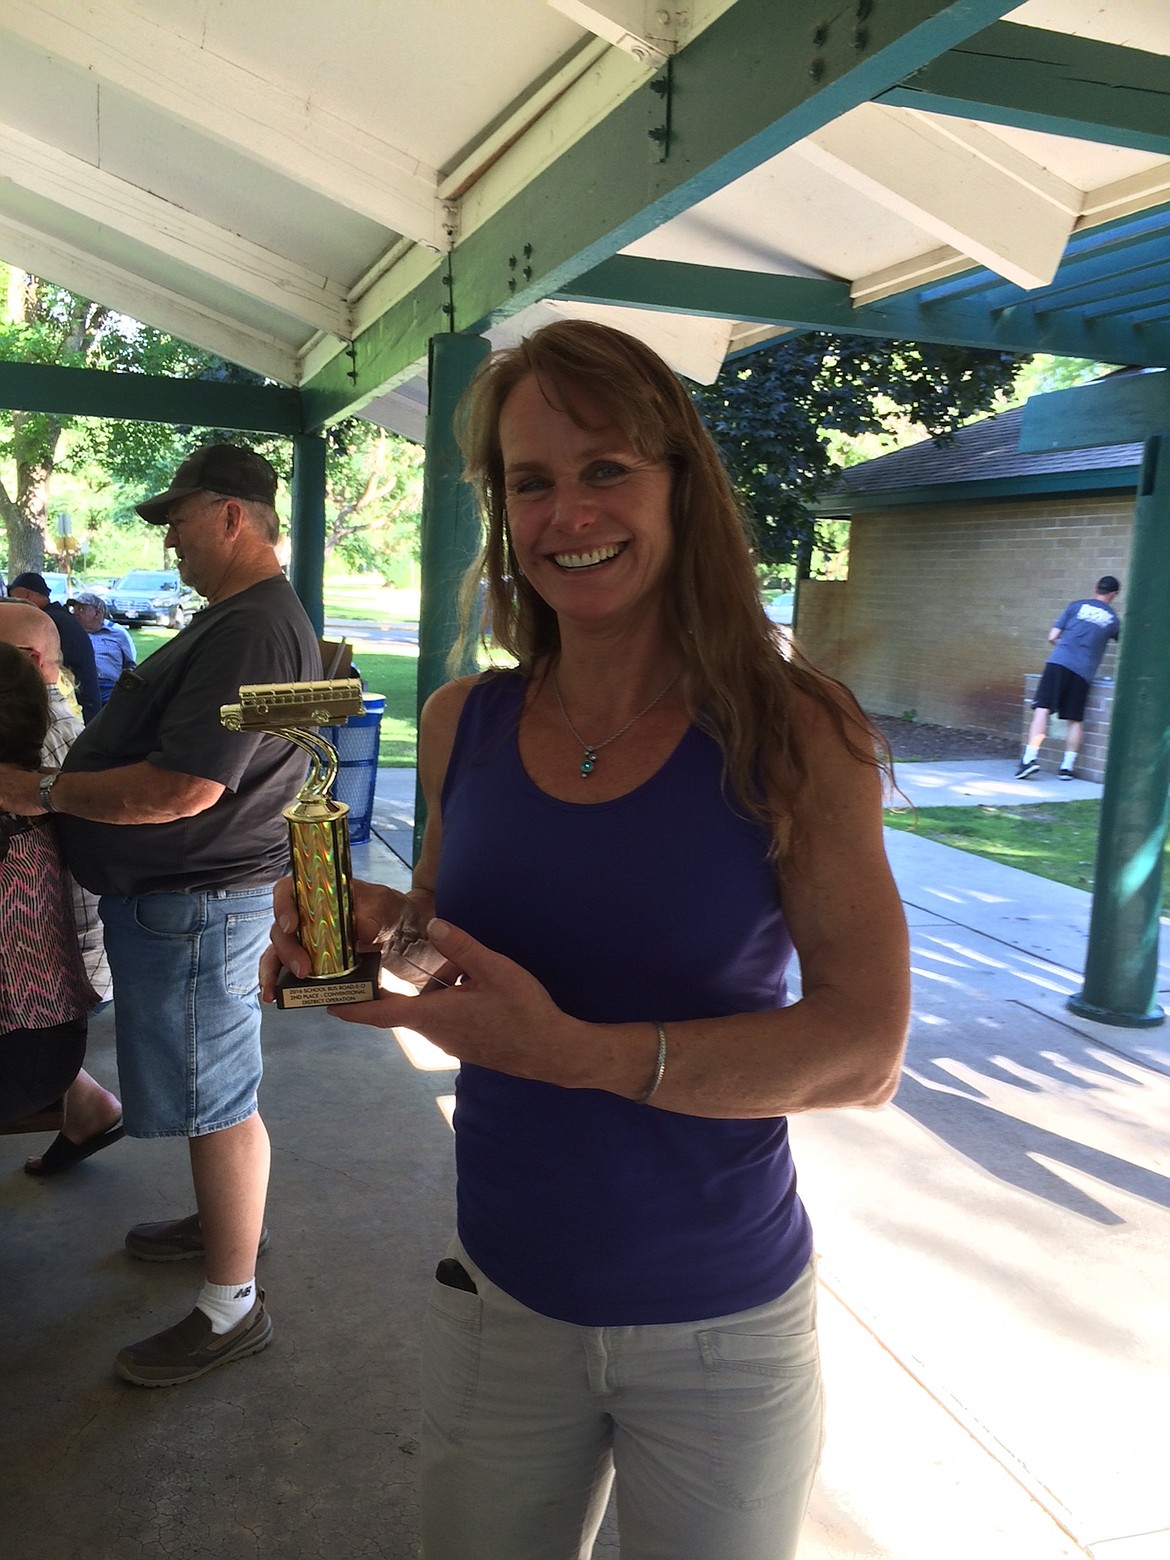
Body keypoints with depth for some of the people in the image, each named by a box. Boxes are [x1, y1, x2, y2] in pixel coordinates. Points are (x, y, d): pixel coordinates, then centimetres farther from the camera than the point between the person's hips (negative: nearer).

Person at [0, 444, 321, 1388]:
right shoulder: (241, 616, 13)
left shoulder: (252, 630, -23)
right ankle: (225, 1220, 44)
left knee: (217, 1098, 1)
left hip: (197, 902, -11)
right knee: (206, 1086, 24)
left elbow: (183, 789, -28)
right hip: (184, 893, 11)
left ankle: (231, 1308, 16)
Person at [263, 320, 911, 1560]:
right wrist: (380, 925, -13)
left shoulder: (790, 735, -16)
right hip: (501, 1295, 3)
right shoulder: (462, 725, -6)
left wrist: (581, 1053, -30)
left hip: (722, 1328, -2)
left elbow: (865, 1052, -19)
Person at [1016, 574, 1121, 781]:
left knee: (1042, 710, -6)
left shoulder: (1076, 606, 11)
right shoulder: (1113, 620, 14)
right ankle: (1068, 765, 9)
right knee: (1075, 720, 11)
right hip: (1083, 672, 1)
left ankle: (1031, 757, -18)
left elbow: (1052, 637, 10)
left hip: (1058, 663, -1)